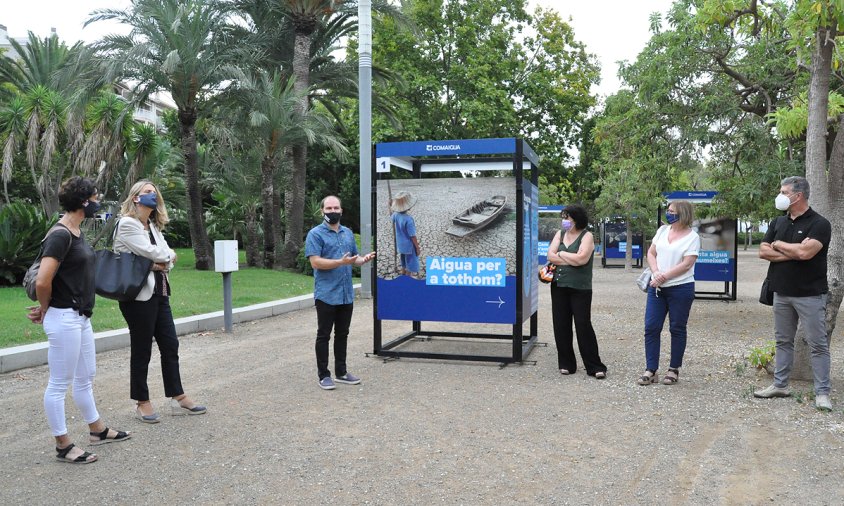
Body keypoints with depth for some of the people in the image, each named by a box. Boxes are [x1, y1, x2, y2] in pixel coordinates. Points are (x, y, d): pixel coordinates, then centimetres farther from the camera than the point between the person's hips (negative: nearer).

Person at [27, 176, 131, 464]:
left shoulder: (77, 232, 10)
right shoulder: (60, 235, -19)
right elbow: (42, 281, -25)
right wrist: (45, 308, -8)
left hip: (81, 317, 9)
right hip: (63, 319, -9)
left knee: (86, 378, 20)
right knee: (59, 384, 4)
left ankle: (98, 430, 34)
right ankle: (63, 446, 15)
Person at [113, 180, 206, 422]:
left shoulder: (153, 226, 16)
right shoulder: (127, 224, -9)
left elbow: (167, 256, 10)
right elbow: (150, 252, -16)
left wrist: (161, 263, -11)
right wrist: (169, 256, 1)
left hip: (159, 292, 8)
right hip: (139, 295, -8)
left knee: (170, 345, 9)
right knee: (141, 350, 2)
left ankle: (178, 398, 17)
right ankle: (142, 403, 15)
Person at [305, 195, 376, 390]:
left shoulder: (348, 233, 13)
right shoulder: (316, 234, -8)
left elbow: (354, 258, 19)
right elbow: (315, 262, -17)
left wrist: (363, 259, -3)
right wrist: (340, 262, -26)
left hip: (347, 295, 6)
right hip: (326, 295, -6)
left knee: (342, 334, 14)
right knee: (324, 336, 3)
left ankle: (341, 372, 24)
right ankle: (323, 375, 11)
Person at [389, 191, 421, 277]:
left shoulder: (396, 215, -8)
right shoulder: (408, 219, -30)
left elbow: (391, 218, 21)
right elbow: (412, 236, -24)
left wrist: (391, 206, 33)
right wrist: (418, 248, -13)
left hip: (400, 246, 8)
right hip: (409, 247, -8)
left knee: (404, 265, 26)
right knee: (410, 268, 8)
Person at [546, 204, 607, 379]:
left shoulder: (586, 236, -4)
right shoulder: (560, 234, 11)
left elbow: (581, 258, -18)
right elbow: (551, 256, -1)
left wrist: (561, 254, -6)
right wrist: (572, 260, -11)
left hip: (580, 289, -5)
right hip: (559, 286, 5)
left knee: (583, 325, -5)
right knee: (561, 325, 7)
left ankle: (595, 366, 4)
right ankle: (566, 364, 18)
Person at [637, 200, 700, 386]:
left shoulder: (692, 237, -6)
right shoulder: (662, 230, 11)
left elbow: (686, 264, -14)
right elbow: (651, 253, 9)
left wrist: (664, 276, -17)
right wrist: (656, 272, -8)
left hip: (680, 288, -5)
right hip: (656, 288, 5)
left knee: (677, 329, 6)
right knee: (651, 328, 1)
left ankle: (674, 369, 18)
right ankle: (651, 370, 7)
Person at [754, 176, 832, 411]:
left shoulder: (819, 224, -10)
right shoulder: (778, 223, 9)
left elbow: (805, 252, -24)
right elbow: (763, 251, 1)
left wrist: (779, 245, -8)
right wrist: (793, 252, -11)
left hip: (810, 295, -6)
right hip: (782, 293, 6)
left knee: (818, 344, 0)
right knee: (783, 341, 14)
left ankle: (822, 393, 5)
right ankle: (780, 385, 23)